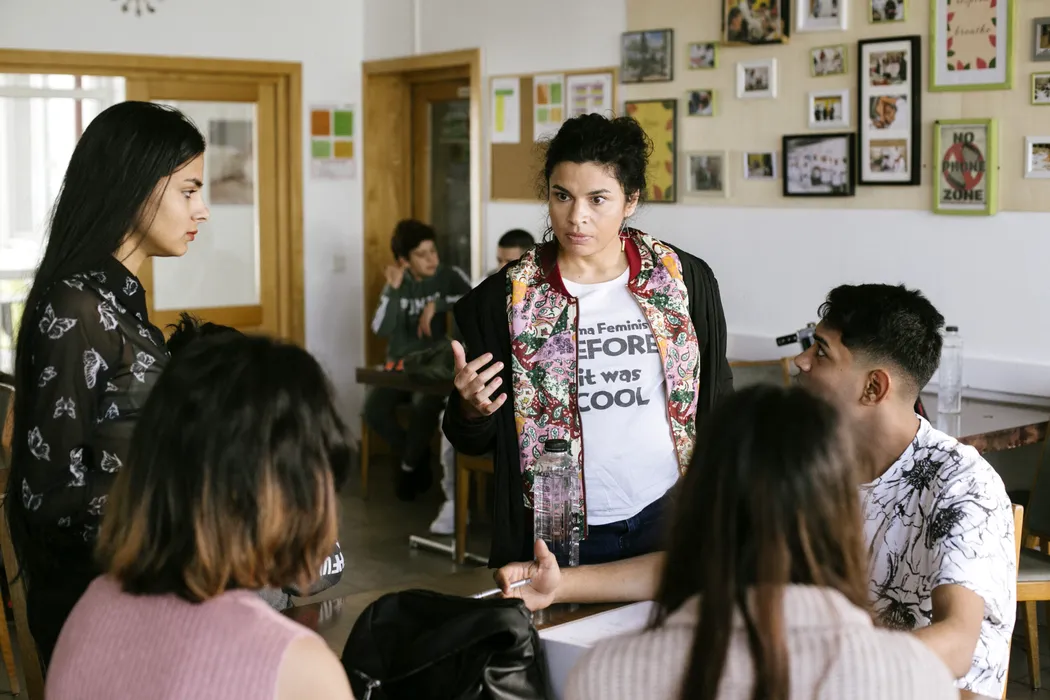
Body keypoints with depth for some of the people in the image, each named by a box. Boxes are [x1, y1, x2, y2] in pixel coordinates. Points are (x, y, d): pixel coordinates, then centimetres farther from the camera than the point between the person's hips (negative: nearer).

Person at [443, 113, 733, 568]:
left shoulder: (686, 280, -2)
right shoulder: (503, 299, -6)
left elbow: (717, 406, 9)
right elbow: (474, 444, 2)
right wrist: (470, 412, -20)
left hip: (667, 518, 1)